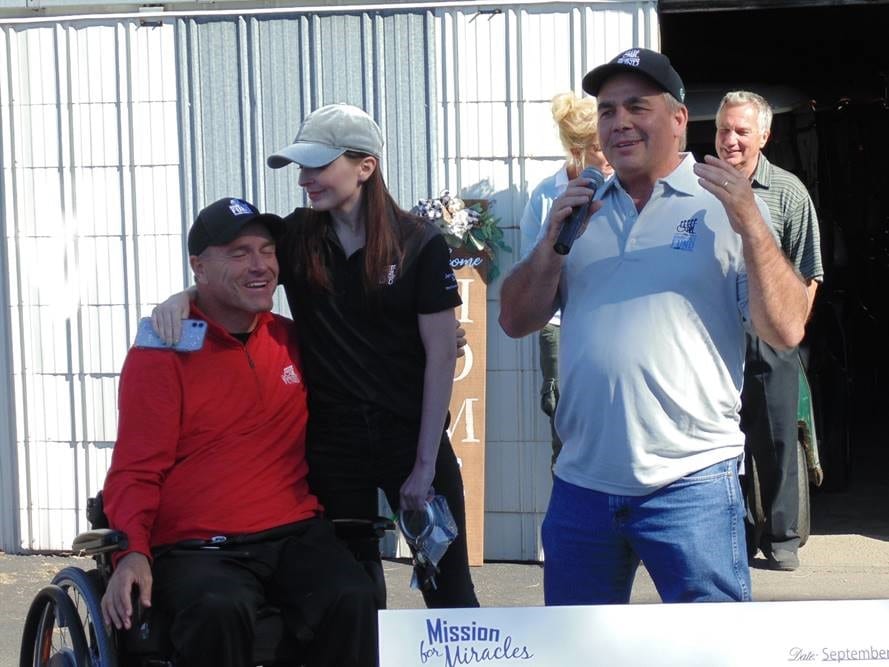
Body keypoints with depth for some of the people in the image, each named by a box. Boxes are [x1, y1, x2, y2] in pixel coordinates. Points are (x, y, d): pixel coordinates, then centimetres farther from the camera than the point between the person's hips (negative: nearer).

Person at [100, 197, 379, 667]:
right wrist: (133, 552, -23)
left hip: (295, 535, 4)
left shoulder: (293, 340, 13)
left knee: (352, 600, -26)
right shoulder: (161, 352, -1)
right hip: (197, 548, -3)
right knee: (219, 610, -35)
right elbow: (135, 472, -4)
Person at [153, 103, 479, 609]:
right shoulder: (296, 237, 1)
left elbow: (441, 356, -8)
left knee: (448, 590, 5)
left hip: (411, 438, -3)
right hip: (331, 446, 3)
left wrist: (425, 465, -9)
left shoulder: (420, 244, -8)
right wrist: (184, 297, -14)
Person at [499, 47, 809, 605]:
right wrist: (552, 242, -5)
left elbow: (786, 330, -9)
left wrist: (750, 223, -19)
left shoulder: (727, 206, -1)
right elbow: (517, 321, 10)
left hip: (690, 482, -4)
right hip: (582, 484, 5)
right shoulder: (581, 210, 12)